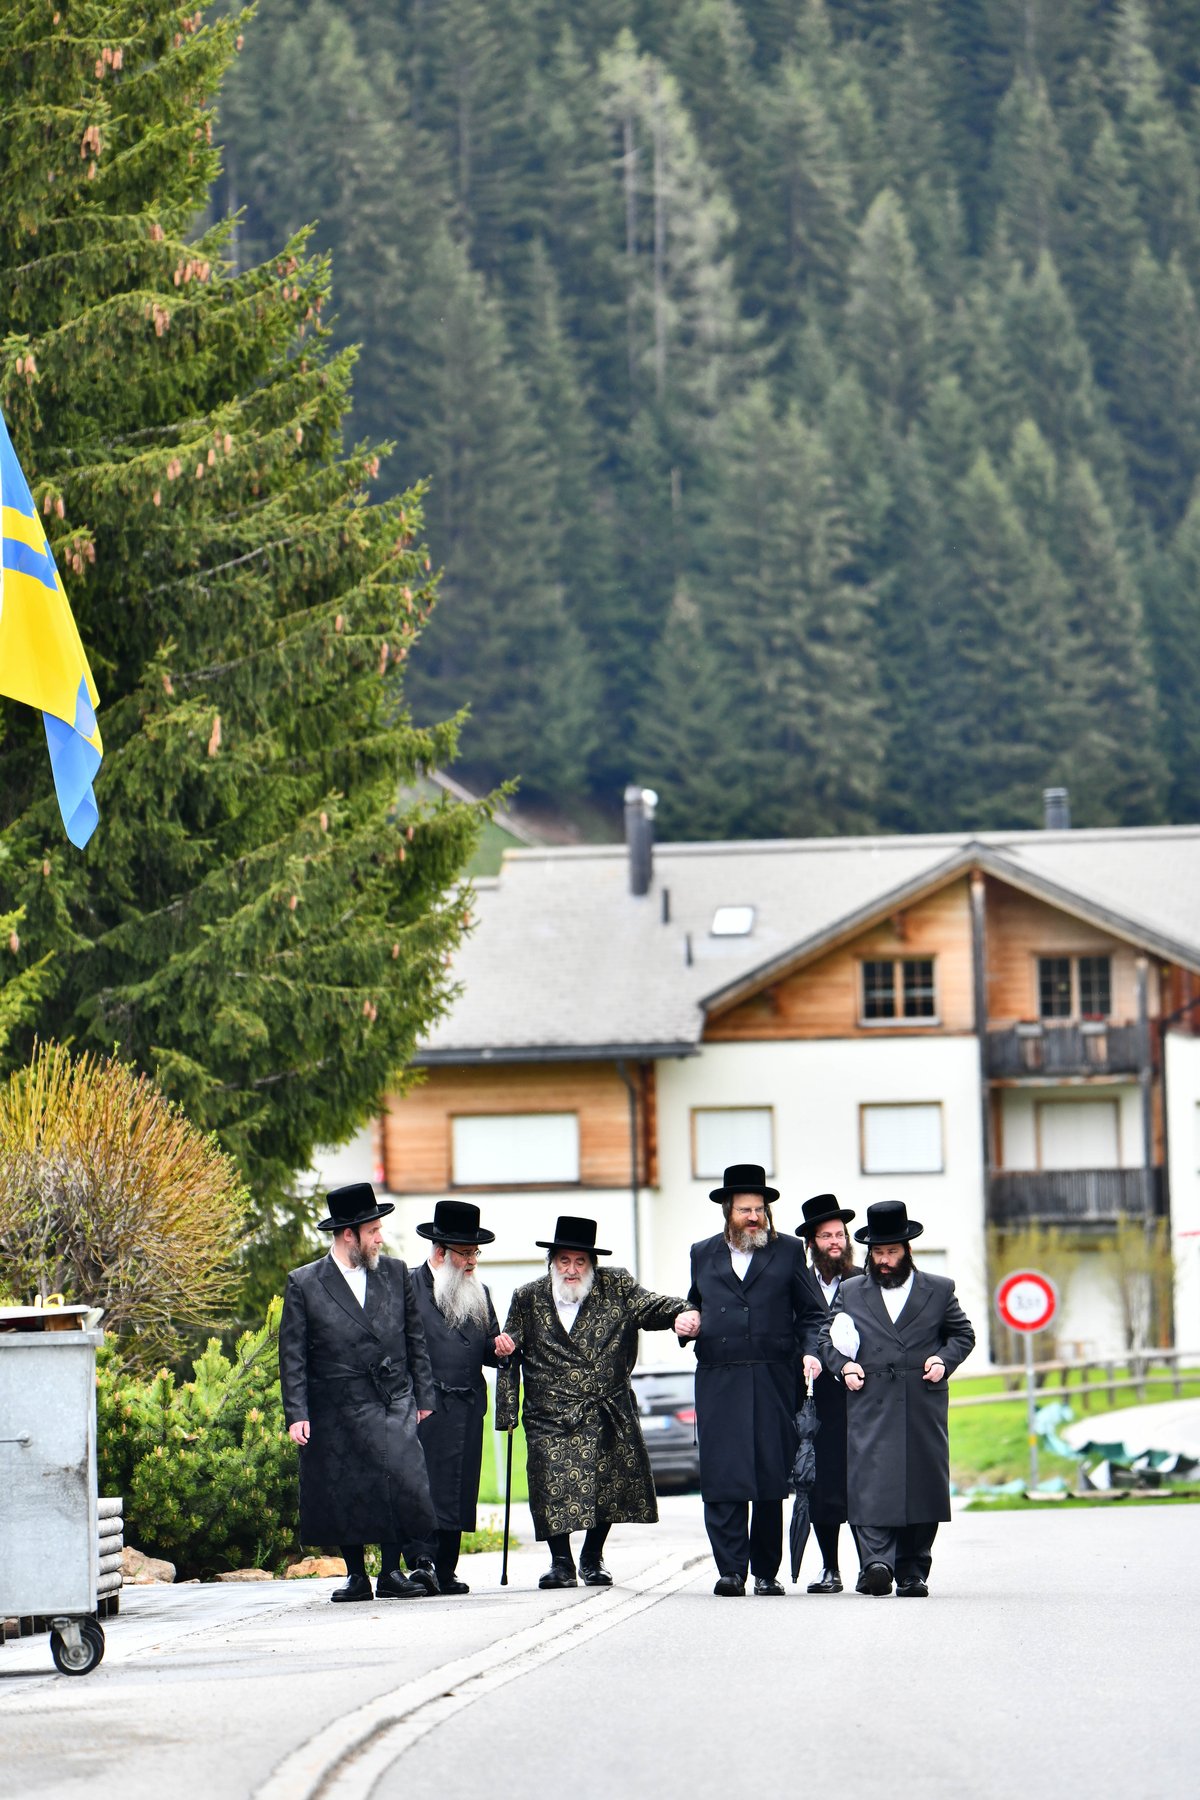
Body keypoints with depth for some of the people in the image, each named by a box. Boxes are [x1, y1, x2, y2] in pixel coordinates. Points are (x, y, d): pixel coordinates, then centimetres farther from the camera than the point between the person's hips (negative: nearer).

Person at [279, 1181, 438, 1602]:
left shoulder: (395, 1273, 10)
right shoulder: (304, 1284, 0)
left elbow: (415, 1341, 15)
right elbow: (293, 1355, 0)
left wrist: (424, 1397, 11)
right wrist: (297, 1414, -7)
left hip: (393, 1407, 1)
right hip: (337, 1413, -1)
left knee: (402, 1483, -13)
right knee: (345, 1497, 3)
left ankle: (392, 1573, -3)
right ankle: (356, 1576, 17)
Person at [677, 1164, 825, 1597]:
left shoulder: (787, 1252, 11)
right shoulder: (704, 1254, 16)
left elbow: (810, 1313, 12)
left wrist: (810, 1351, -4)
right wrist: (686, 1322, 7)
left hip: (772, 1381, -1)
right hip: (718, 1380, 1)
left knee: (770, 1479, 1)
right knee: (721, 1479, -9)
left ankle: (766, 1572, 9)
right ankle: (731, 1570, -9)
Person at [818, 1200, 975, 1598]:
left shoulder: (938, 1291, 13)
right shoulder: (851, 1293, 14)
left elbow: (963, 1334, 18)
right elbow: (827, 1338, 19)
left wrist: (944, 1359, 0)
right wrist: (842, 1365, 1)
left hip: (924, 1406, 1)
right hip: (869, 1407, -1)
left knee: (921, 1486, 1)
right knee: (870, 1482, -15)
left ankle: (912, 1572, 8)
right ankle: (877, 1563, -24)